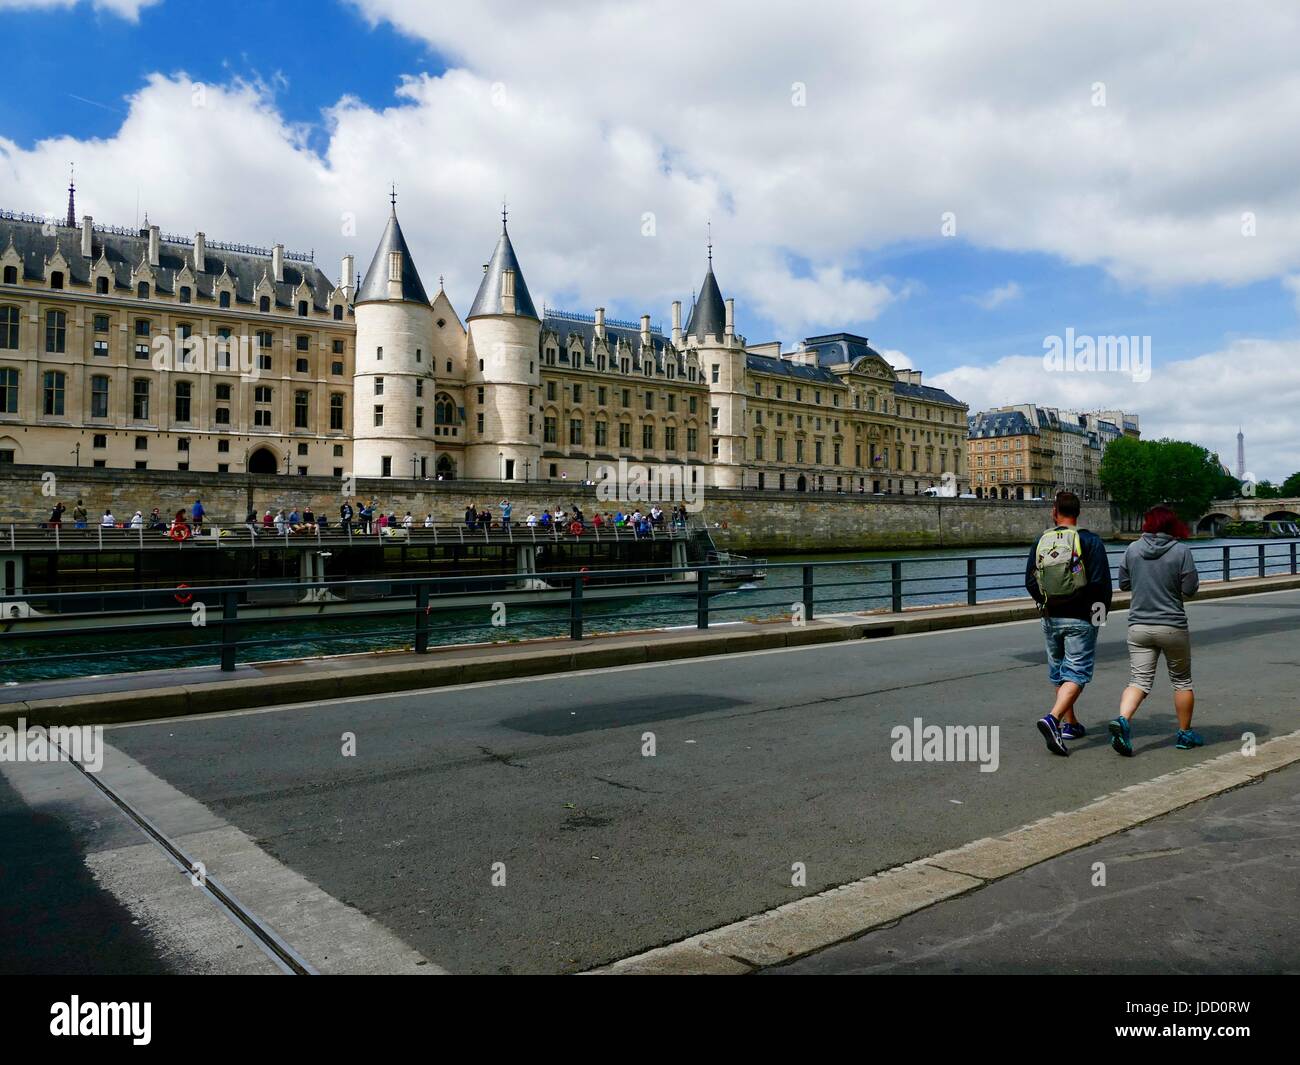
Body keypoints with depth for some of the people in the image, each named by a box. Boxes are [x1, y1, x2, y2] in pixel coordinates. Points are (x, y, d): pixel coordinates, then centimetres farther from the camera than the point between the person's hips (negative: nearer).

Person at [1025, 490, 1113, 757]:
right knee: (1077, 673, -3)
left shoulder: (1041, 542, 3)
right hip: (1081, 619, -4)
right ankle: (1052, 719, -23)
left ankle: (1070, 724, 26)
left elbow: (1030, 582, 5)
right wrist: (1102, 612, 3)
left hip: (1050, 618, 4)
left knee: (1059, 672, 17)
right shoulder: (1089, 540, -9)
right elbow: (1101, 582, -12)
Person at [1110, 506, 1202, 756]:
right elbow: (1190, 590, -8)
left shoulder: (1133, 549, 0)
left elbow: (1123, 584, 8)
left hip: (1138, 626, 2)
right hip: (1172, 627, -2)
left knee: (1139, 681, 2)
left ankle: (1122, 720, -23)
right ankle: (1185, 734, 25)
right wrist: (1172, 584, 11)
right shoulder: (1181, 551, -9)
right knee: (1182, 681, 15)